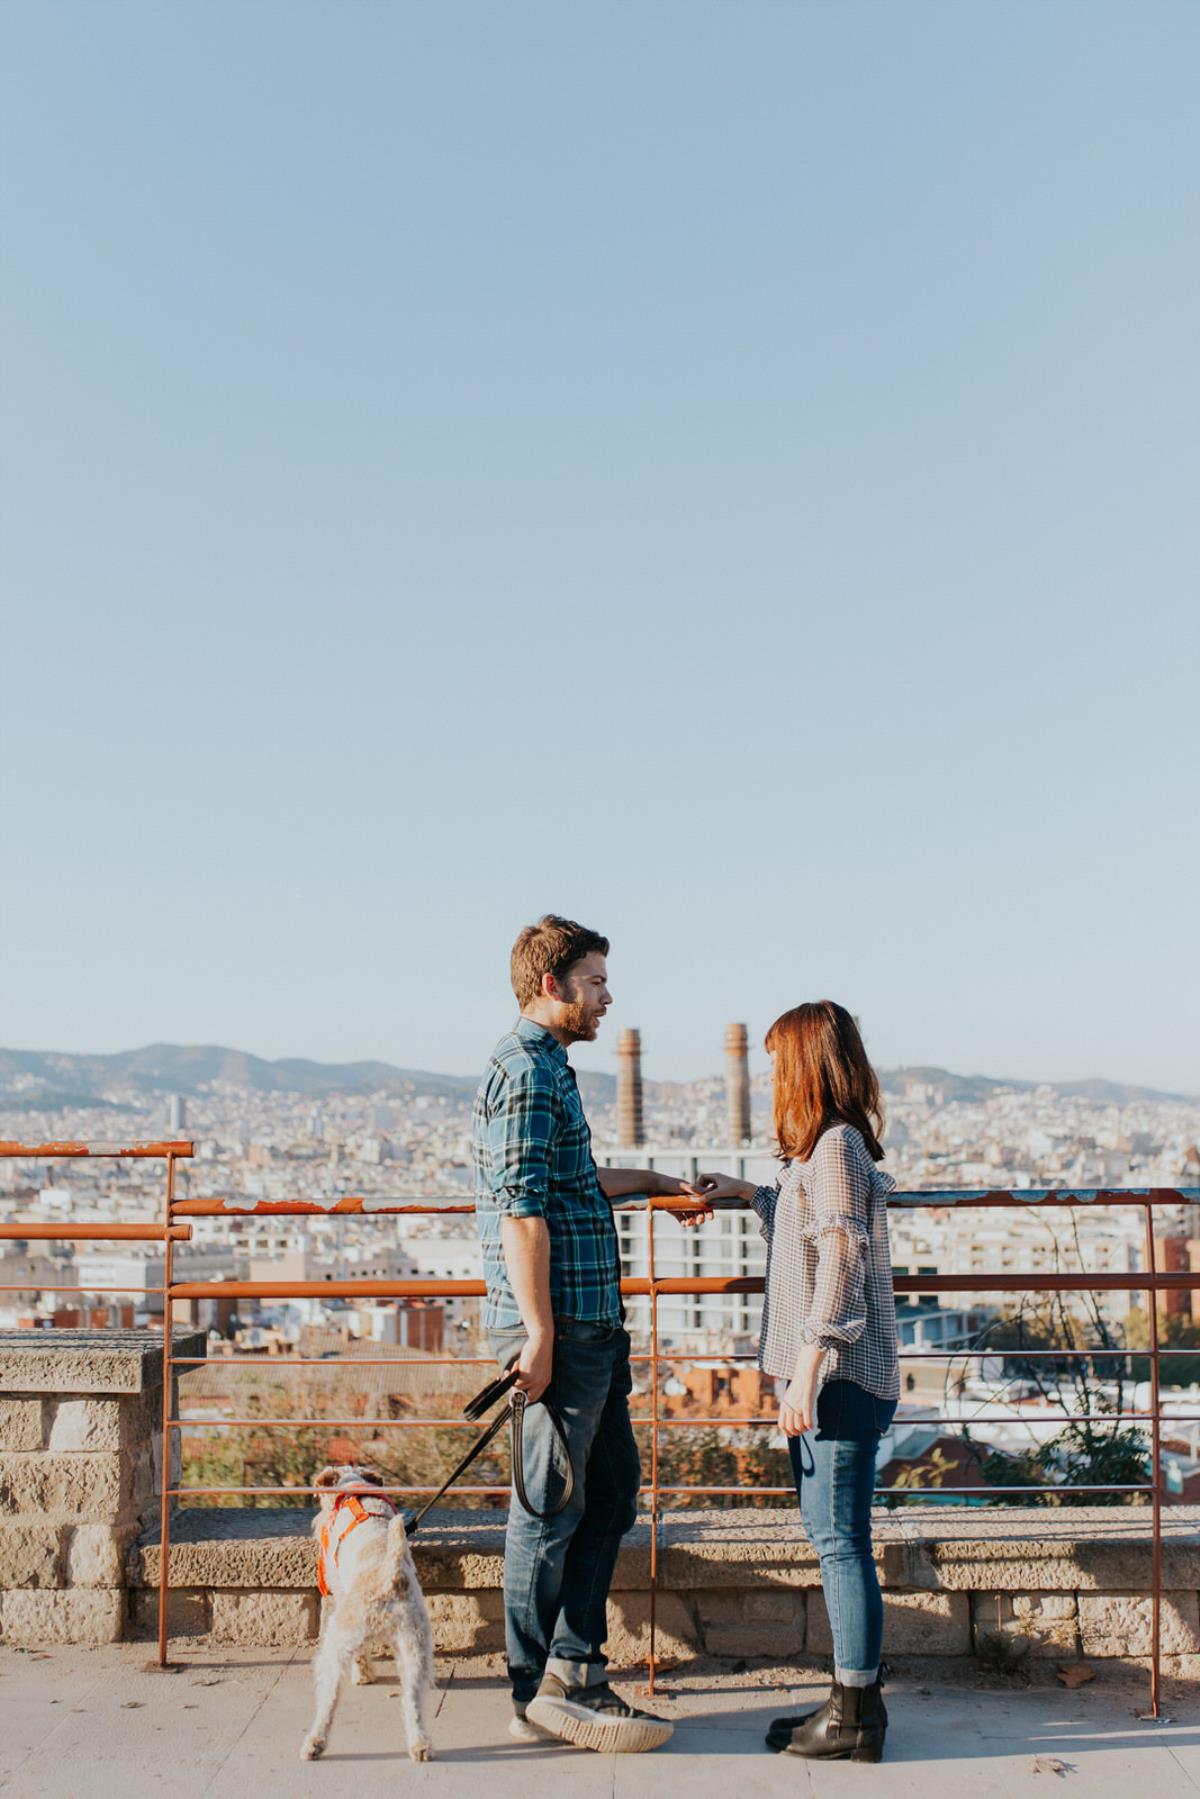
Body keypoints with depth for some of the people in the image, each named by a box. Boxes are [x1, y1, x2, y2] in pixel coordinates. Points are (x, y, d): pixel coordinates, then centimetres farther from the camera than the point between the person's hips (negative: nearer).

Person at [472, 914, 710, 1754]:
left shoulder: (547, 1067, 18)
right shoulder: (526, 1070, -15)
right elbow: (521, 1210, -21)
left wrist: (653, 1181, 40)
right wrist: (538, 1331, -22)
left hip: (593, 1326, 10)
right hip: (562, 1327, -10)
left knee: (612, 1487, 16)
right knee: (551, 1505, 1)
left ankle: (575, 1669, 25)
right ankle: (541, 1691, 15)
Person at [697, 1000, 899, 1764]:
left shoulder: (835, 1147, -16)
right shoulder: (826, 1148, 13)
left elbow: (839, 1268, -20)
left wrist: (806, 1377, -21)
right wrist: (747, 1193, 41)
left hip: (841, 1378, -10)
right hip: (833, 1377, 10)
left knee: (840, 1540, -2)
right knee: (834, 1538, 15)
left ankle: (855, 1716, 8)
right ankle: (856, 1699, 24)